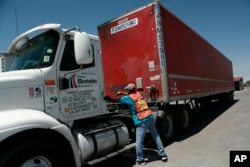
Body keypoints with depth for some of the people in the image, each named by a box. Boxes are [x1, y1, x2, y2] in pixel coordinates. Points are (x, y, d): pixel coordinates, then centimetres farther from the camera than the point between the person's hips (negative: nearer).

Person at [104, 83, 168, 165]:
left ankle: (140, 160, 15)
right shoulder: (138, 94, 14)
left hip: (142, 121, -7)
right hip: (150, 117, 7)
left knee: (139, 141, 6)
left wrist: (107, 98, 21)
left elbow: (114, 100, 5)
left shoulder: (128, 98, -4)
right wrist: (121, 93, 34)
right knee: (156, 137, 16)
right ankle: (162, 155, 26)